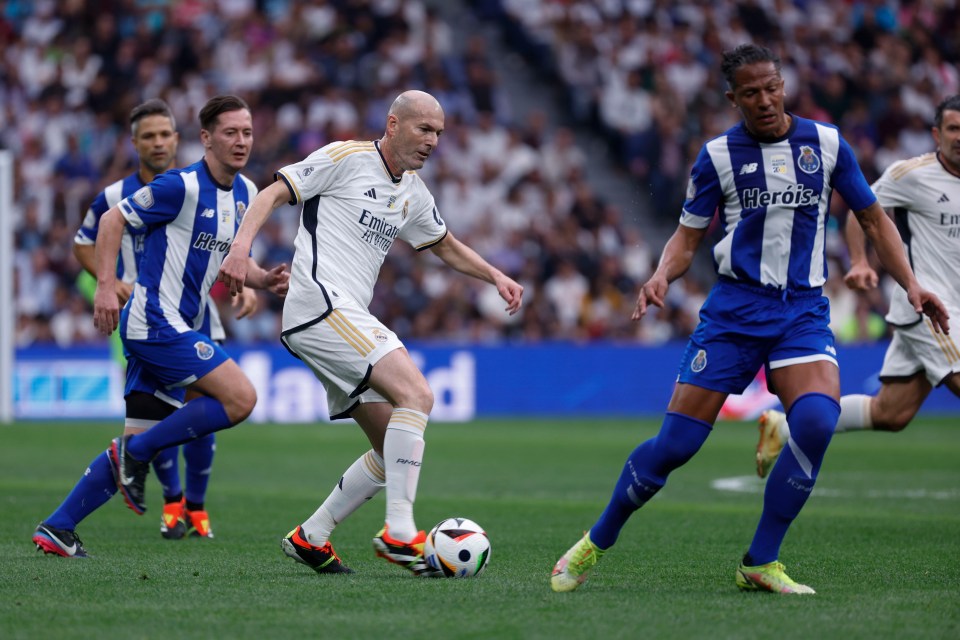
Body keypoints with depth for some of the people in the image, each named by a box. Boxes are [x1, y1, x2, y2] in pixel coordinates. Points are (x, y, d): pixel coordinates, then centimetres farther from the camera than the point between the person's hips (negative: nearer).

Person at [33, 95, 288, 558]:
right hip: (155, 321, -9)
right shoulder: (182, 186, -13)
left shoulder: (245, 193, 12)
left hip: (179, 328, 9)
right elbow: (113, 220, -9)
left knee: (139, 443, 7)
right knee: (240, 398, -17)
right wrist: (106, 286, -17)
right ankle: (137, 453, -8)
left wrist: (265, 280, 3)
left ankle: (57, 527, 11)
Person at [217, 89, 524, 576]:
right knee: (415, 394, -22)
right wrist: (241, 246, -22)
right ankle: (399, 531, -25)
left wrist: (496, 277, 20)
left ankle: (310, 537, 12)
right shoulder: (345, 158, -5)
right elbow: (273, 194, -7)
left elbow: (446, 246, 34)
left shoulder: (413, 193, 18)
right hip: (321, 305, -9)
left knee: (394, 451, 5)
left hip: (348, 318, 9)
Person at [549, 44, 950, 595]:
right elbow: (688, 238, 8)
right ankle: (596, 544, 14)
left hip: (804, 308, 1)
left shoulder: (826, 143, 6)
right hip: (735, 306, -1)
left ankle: (761, 564, -12)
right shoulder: (719, 155, 3)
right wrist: (661, 277, -14)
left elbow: (873, 218, 15)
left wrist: (911, 284, 4)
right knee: (677, 441, -7)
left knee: (817, 420, -26)